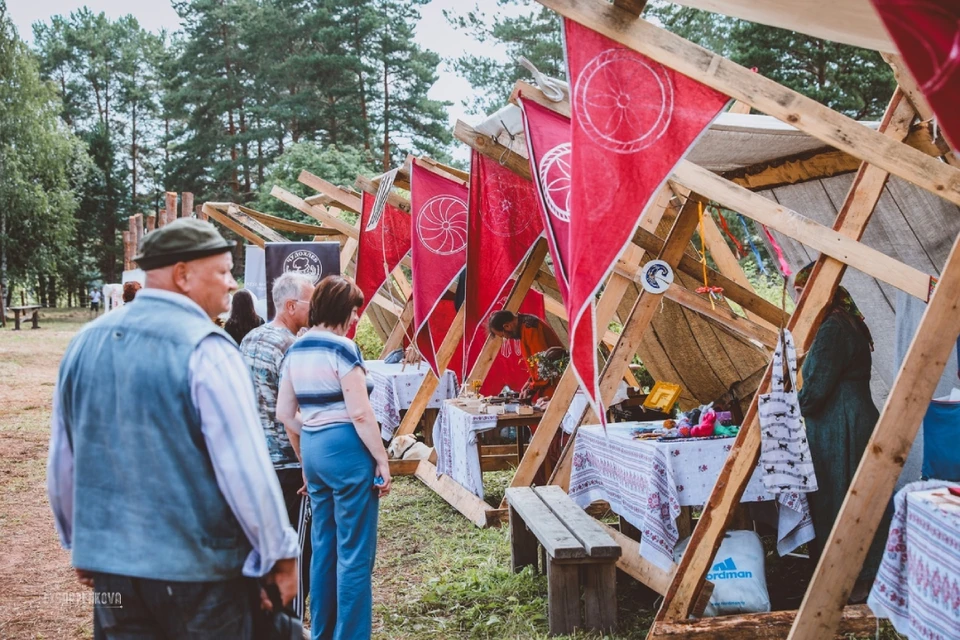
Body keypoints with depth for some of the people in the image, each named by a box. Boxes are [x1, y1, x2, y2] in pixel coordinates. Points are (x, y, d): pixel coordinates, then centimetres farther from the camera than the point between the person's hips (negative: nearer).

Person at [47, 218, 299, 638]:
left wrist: (81, 544, 24)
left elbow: (62, 462, 11)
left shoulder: (86, 343, 4)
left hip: (110, 565, 6)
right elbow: (246, 467, -18)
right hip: (199, 571, -6)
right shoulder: (205, 348, -16)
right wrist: (281, 555, -7)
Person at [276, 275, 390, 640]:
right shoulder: (342, 348, -14)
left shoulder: (296, 350, 10)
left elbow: (284, 413, 13)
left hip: (312, 450, 8)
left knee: (324, 546, 17)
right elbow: (360, 414, -18)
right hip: (347, 450, -8)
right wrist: (383, 462, -12)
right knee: (354, 553, 0)